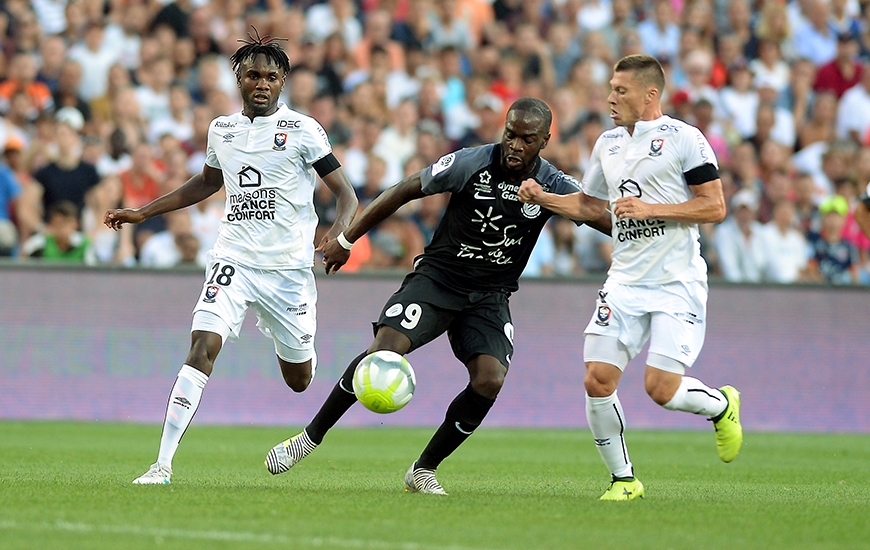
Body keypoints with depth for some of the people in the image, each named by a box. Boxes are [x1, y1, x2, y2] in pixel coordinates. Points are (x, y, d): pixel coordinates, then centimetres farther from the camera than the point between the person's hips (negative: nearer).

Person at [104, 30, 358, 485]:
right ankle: (163, 465, -23)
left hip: (289, 267, -2)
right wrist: (143, 212, 27)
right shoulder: (221, 129, 9)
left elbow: (346, 196, -4)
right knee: (202, 348, -20)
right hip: (233, 260, 2)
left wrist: (336, 235, -25)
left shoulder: (302, 130, -4)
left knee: (298, 380, 9)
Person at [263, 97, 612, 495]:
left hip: (490, 297, 2)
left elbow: (607, 219, -8)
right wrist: (346, 240, 1)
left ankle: (423, 470, -3)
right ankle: (310, 437, -6)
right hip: (437, 278, -2)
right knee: (384, 350, -23)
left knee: (490, 380, -20)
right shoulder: (470, 164, -12)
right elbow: (405, 191, -3)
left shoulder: (554, 186, -7)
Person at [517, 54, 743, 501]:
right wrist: (542, 199, 11)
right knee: (597, 380, -8)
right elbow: (589, 204, 28)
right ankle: (623, 479, 8)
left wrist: (649, 209, -15)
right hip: (625, 281, 6)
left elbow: (715, 207, -9)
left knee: (661, 389, -15)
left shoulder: (683, 138, -5)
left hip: (678, 283, -6)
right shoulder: (608, 144, 14)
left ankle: (722, 405, 19)